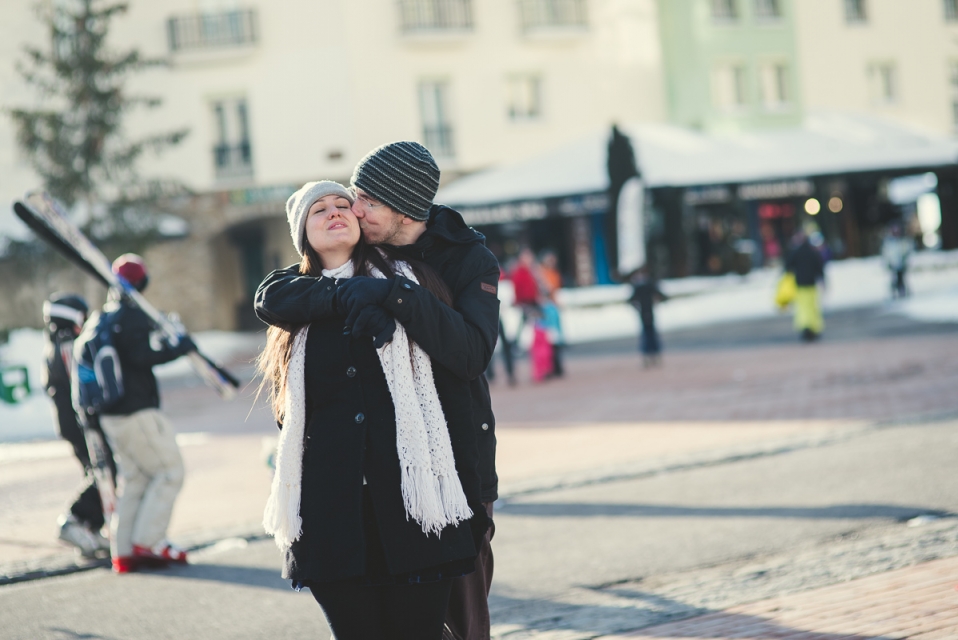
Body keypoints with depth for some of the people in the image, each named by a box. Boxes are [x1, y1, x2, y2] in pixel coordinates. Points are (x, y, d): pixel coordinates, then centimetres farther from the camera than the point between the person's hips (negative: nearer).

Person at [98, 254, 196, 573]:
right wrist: (179, 348, -14)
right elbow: (142, 356, -22)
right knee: (169, 471, -2)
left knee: (133, 479, 12)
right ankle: (147, 542, -7)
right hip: (137, 412, -9)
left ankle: (123, 551, 8)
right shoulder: (133, 315, -13)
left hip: (111, 414, 9)